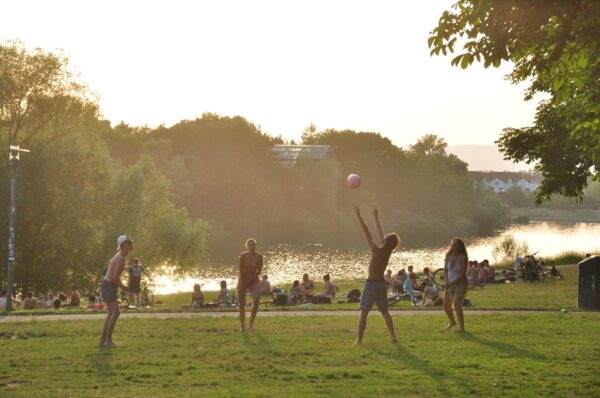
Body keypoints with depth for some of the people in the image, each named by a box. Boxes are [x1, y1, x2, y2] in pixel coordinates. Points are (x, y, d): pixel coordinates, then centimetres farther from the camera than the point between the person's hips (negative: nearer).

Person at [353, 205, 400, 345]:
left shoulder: (377, 250, -18)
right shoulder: (388, 251, -1)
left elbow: (367, 232, -16)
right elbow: (379, 234, 12)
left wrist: (358, 216, -12)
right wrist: (376, 217, 21)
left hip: (371, 283, -6)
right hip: (381, 283, 6)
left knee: (363, 313, -2)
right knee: (385, 312, 15)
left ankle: (359, 339, -4)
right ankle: (393, 336, 10)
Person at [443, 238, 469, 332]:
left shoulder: (462, 257, -15)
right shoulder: (448, 256, 2)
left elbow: (463, 274, -18)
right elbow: (445, 270, 6)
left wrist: (452, 283, -23)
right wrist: (447, 281, -10)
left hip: (460, 283, -7)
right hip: (450, 284, 7)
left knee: (456, 303, -24)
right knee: (446, 305, 13)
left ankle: (462, 328, -24)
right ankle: (452, 322, 41)